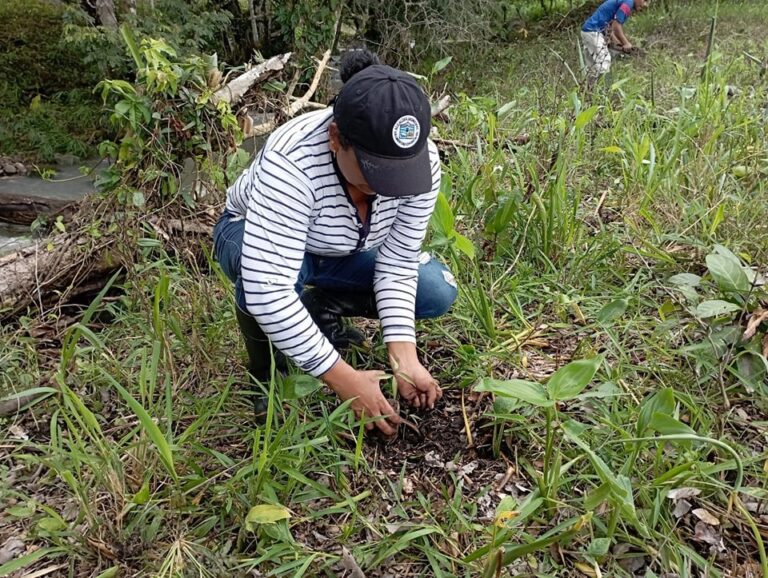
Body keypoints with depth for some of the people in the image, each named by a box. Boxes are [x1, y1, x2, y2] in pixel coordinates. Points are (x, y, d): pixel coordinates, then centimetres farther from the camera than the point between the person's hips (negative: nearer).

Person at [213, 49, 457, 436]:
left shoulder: (422, 160, -26)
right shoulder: (292, 162, -41)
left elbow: (398, 264, -20)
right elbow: (267, 290, -46)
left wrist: (403, 357, -29)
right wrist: (342, 378, -41)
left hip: (340, 253, 5)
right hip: (255, 236, -4)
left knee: (438, 292, -11)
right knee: (262, 276, -39)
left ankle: (321, 307, 10)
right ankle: (267, 375, -8)